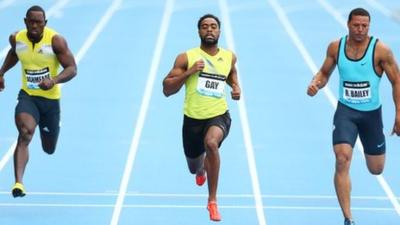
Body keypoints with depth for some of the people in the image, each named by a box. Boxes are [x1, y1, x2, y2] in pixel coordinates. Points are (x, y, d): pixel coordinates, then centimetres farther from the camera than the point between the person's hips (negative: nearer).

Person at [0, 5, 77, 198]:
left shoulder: (56, 41, -16)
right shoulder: (17, 39, -5)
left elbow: (72, 69, -18)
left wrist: (54, 80, -34)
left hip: (50, 98, 0)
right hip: (27, 96, 1)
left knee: (49, 149, 17)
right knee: (24, 134, -29)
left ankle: (54, 127, 55)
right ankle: (18, 182, -38)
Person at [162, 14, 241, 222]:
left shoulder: (229, 57, 3)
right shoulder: (186, 58, -7)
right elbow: (167, 90, -7)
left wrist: (236, 87, 7)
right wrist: (188, 73, -19)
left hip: (219, 116, -1)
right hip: (193, 118, 1)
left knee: (211, 143, -35)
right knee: (194, 167, 18)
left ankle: (212, 200, -24)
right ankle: (202, 167, 62)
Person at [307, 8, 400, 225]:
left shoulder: (380, 50, -12)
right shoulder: (335, 47, -4)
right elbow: (325, 73, 11)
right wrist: (315, 84, -12)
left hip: (371, 113, 0)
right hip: (345, 111, 0)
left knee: (376, 169, 12)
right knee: (342, 159, -22)